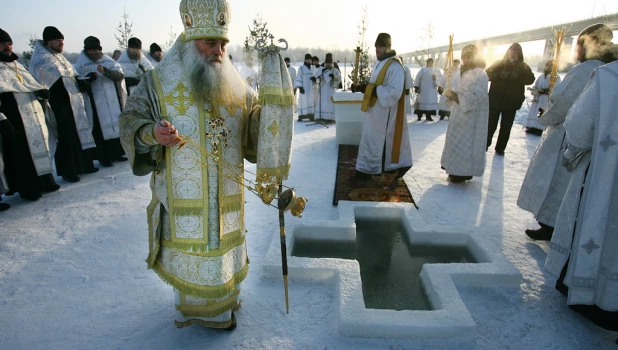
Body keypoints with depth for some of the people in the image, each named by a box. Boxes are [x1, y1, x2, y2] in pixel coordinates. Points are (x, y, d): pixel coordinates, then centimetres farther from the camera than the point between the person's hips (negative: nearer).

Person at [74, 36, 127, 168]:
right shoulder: (81, 66, 2)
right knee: (100, 128, -3)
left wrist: (106, 71, -23)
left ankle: (115, 153, 19)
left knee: (115, 124, 7)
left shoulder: (109, 62, 9)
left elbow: (120, 75, -5)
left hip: (113, 101, 3)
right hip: (95, 104, -3)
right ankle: (103, 157, 4)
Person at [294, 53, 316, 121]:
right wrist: (300, 87, -14)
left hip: (311, 88, 4)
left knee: (312, 101, 1)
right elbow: (298, 78, -3)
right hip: (304, 89, -4)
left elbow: (316, 76, 17)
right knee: (303, 101, -7)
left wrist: (315, 79, -7)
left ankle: (311, 116, 4)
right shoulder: (301, 68, 0)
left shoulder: (313, 67, 13)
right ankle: (301, 116, -6)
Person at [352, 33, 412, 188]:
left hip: (385, 111, -10)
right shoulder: (379, 63, 13)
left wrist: (373, 90, -24)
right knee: (369, 140, 13)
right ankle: (366, 171, 22)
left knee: (379, 142, -1)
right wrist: (362, 87, 1)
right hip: (375, 109, 10)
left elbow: (394, 92, -25)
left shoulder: (395, 66, -18)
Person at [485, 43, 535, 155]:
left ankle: (500, 148, 16)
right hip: (495, 101, -1)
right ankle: (485, 144, 18)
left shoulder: (523, 67, 5)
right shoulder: (499, 64, 3)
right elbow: (487, 75, -8)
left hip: (511, 103, 1)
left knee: (506, 127, 5)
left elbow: (530, 80, -10)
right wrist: (499, 75, -25)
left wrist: (517, 75, -25)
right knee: (491, 124, 3)